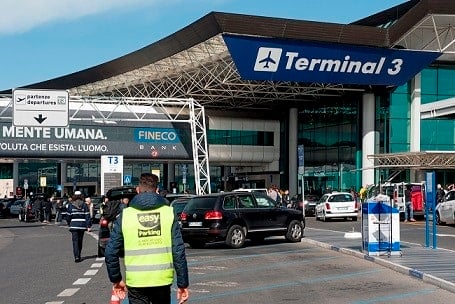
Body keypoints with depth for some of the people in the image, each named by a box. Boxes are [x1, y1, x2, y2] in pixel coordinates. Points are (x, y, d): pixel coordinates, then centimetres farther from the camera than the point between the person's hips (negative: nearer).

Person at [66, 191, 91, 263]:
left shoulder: (70, 205, -1)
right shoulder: (84, 205, 0)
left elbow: (68, 216, 2)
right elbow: (87, 216, -3)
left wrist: (69, 224, 18)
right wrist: (89, 226, -2)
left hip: (74, 225, -2)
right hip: (82, 225, 2)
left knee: (75, 241, -2)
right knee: (80, 241, 15)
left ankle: (77, 257, -16)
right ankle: (78, 256, 26)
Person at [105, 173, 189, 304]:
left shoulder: (125, 215, -1)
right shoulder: (168, 212, -1)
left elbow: (111, 252, 0)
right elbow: (179, 251, -5)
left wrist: (116, 279, 13)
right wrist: (183, 284, 1)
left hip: (135, 282, -1)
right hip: (162, 280, 1)